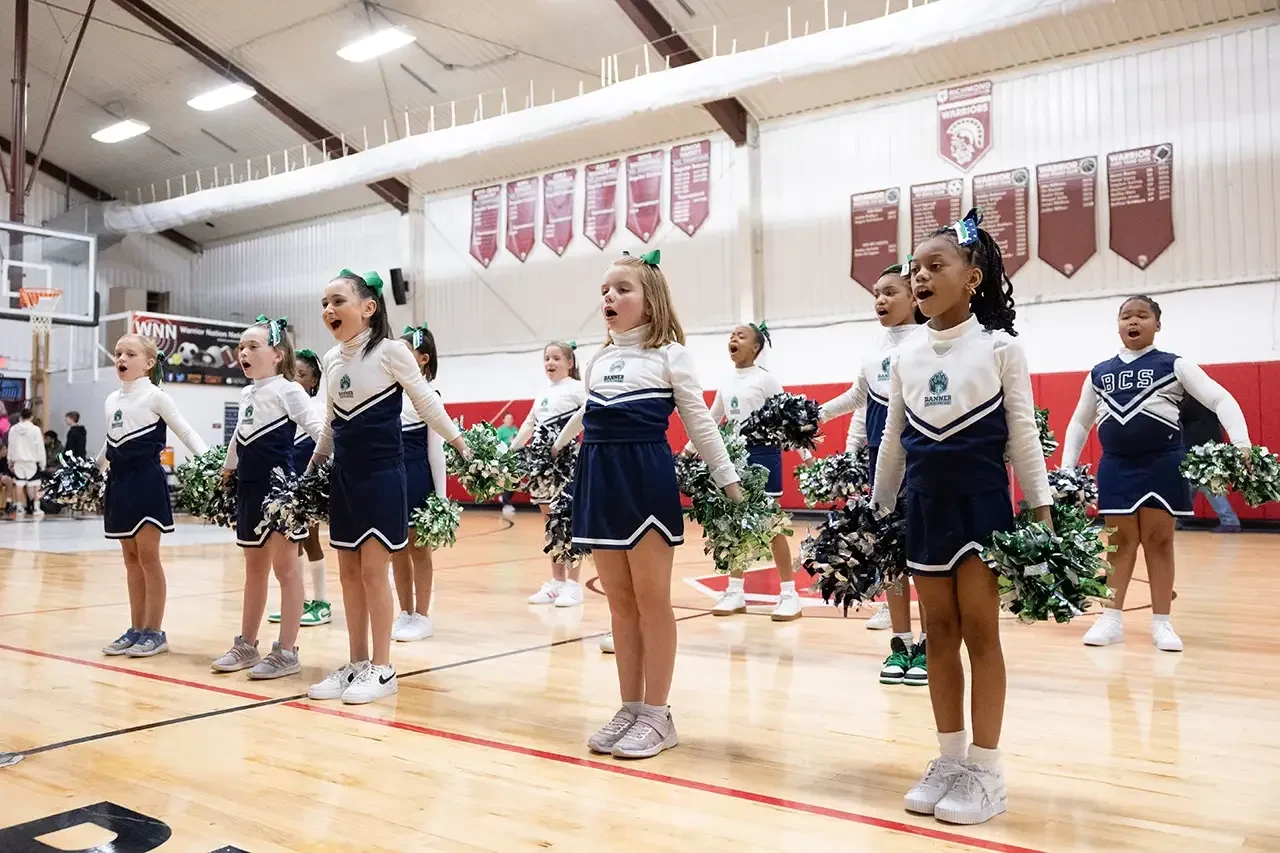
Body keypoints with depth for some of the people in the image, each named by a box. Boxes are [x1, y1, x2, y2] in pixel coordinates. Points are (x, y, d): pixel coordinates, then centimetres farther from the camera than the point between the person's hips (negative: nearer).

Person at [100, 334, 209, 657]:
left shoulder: (155, 396, -5)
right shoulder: (111, 399, 13)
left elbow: (185, 431, -8)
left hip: (146, 480, -6)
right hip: (119, 480, 7)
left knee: (148, 555, -5)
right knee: (130, 558, 10)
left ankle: (155, 632, 2)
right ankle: (136, 629, 16)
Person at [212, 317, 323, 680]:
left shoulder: (287, 390, -9)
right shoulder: (246, 395, 14)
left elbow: (317, 427, -18)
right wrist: (227, 469, 32)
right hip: (250, 488, 8)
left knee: (285, 568, -2)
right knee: (254, 568, 15)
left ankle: (287, 652, 3)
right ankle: (246, 645, 25)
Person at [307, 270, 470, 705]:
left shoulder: (390, 351, -9)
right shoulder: (331, 359, 9)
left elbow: (427, 403, -3)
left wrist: (461, 443, -4)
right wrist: (313, 465, 24)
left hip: (382, 475, -6)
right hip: (344, 476, 7)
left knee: (373, 571, -4)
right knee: (348, 572, 9)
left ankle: (382, 669, 6)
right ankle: (356, 664, 19)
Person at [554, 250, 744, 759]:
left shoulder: (669, 354, 0)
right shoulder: (598, 360, 15)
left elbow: (699, 421, 1)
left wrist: (729, 481, -1)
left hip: (646, 475, -6)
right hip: (598, 478, 6)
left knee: (652, 599, 1)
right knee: (620, 602, 10)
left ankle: (657, 715, 11)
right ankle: (630, 709, 20)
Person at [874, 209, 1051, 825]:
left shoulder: (1000, 347, -4)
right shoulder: (905, 357, 7)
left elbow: (1023, 433, -3)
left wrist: (1042, 508, -6)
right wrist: (875, 510, 13)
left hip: (981, 501, -4)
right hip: (924, 504, 4)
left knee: (980, 630, 0)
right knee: (940, 632, 9)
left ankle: (986, 770, 12)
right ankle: (950, 760, 20)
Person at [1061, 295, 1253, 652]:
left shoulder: (1174, 365, 0)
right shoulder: (1098, 374, 10)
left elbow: (1221, 399, -8)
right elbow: (1079, 423, 18)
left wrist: (1241, 443, -23)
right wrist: (1066, 468, 10)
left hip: (1163, 464, -2)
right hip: (1115, 467, 3)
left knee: (1159, 541, 3)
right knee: (1120, 543, 6)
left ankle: (1162, 623, 12)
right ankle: (1112, 619, 12)